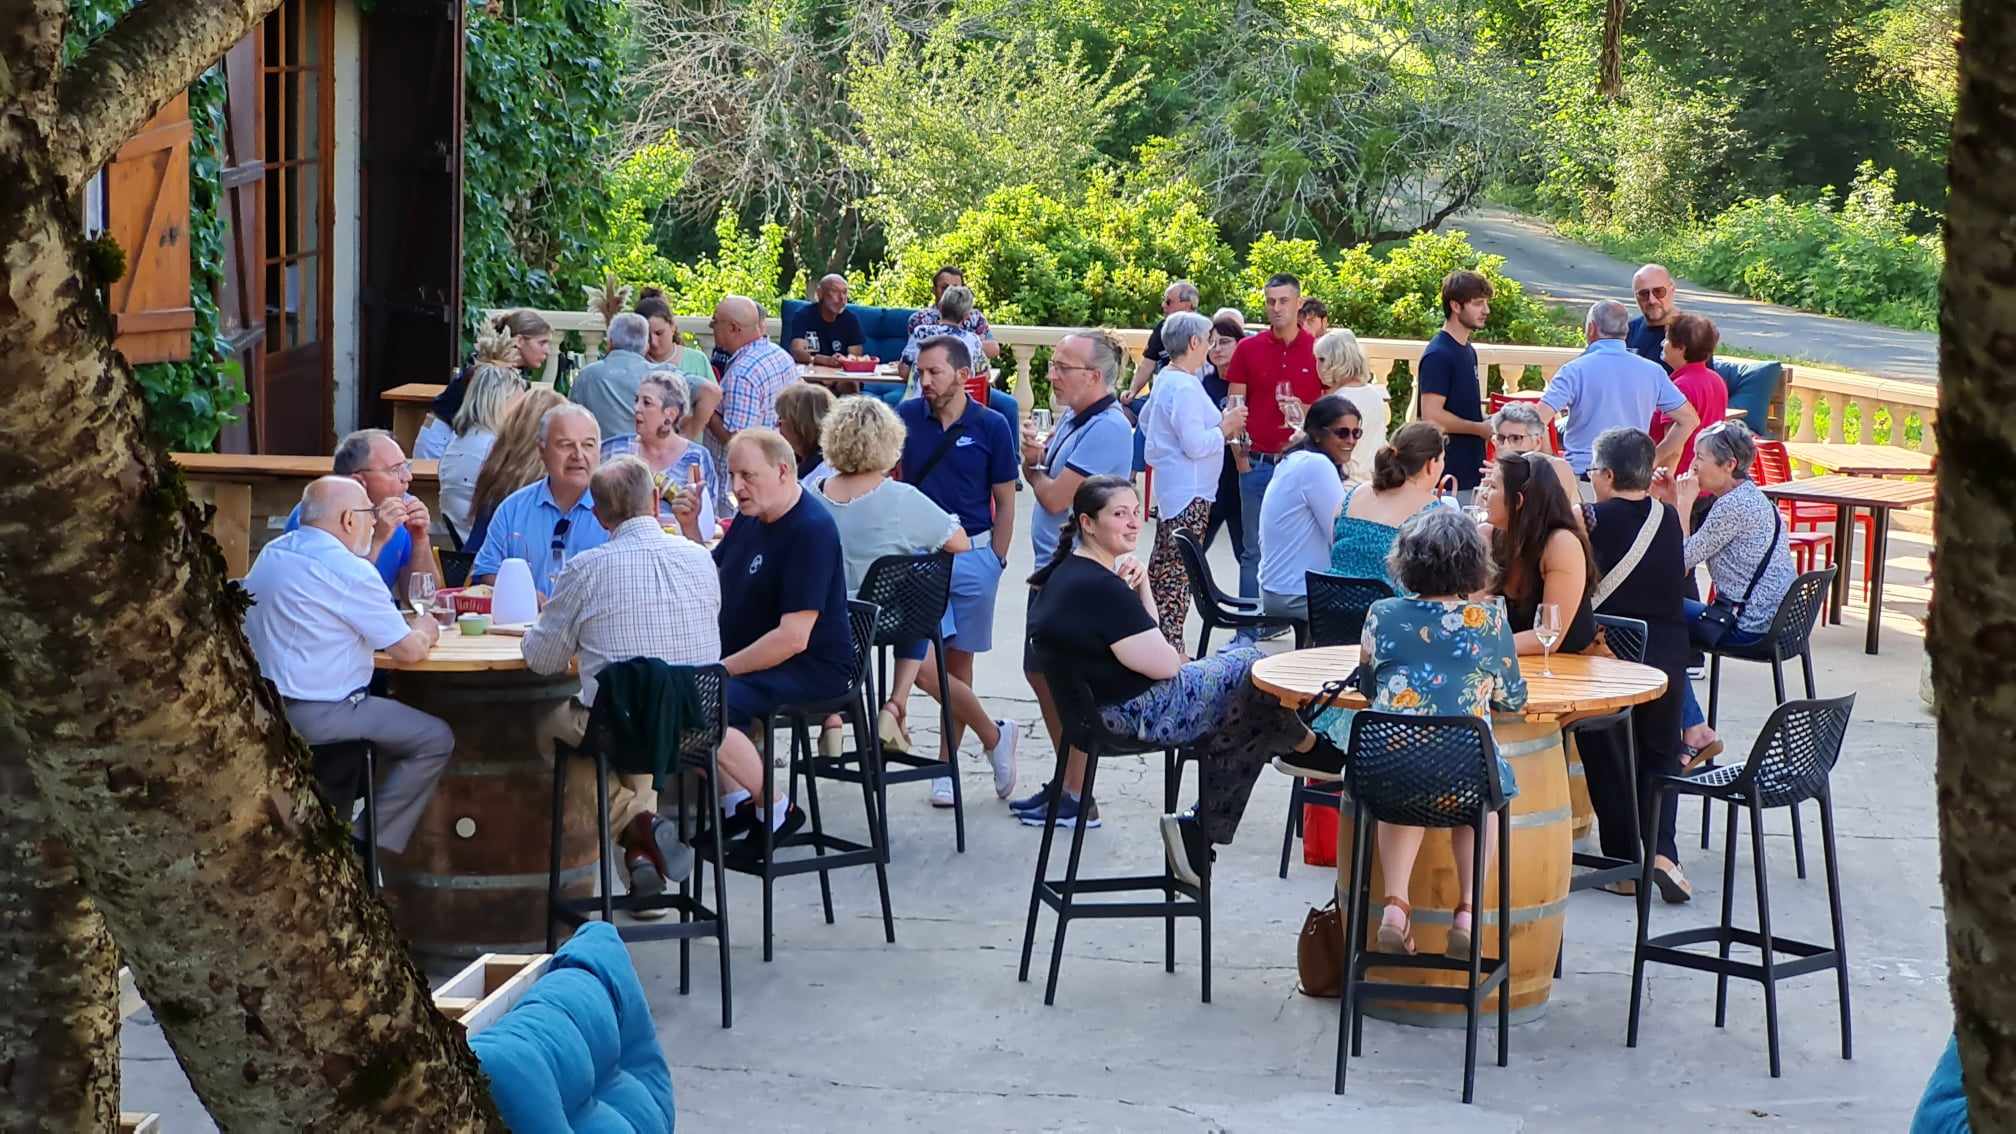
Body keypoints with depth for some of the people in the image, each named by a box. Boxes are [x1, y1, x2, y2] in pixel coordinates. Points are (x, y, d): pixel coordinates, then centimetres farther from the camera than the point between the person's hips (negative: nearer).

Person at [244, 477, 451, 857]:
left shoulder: (272, 553, 10)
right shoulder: (346, 569, -16)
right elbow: (408, 650, -12)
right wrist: (424, 631, 10)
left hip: (263, 706, 9)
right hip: (317, 716, -9)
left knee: (383, 709, 31)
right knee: (435, 739, 1)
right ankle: (367, 847, 1)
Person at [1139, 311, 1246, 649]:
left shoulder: (1166, 378, 12)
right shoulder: (1185, 387, -20)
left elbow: (1146, 420, 28)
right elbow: (1196, 445, -25)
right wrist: (1225, 428, -10)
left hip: (1171, 486, 11)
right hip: (1189, 493, -11)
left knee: (1163, 562, 16)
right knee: (1180, 570, -8)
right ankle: (1171, 647, -8)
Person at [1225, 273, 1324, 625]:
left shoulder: (1317, 351, 2)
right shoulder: (1248, 350, 5)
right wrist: (1239, 451, -3)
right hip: (1257, 463, 1)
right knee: (1254, 550, 5)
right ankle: (1247, 632, 8)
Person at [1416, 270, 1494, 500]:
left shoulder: (1468, 351, 15)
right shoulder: (1438, 355, -15)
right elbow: (1432, 417, -21)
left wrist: (1488, 422, 5)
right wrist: (1481, 429, -11)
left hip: (1470, 471, 9)